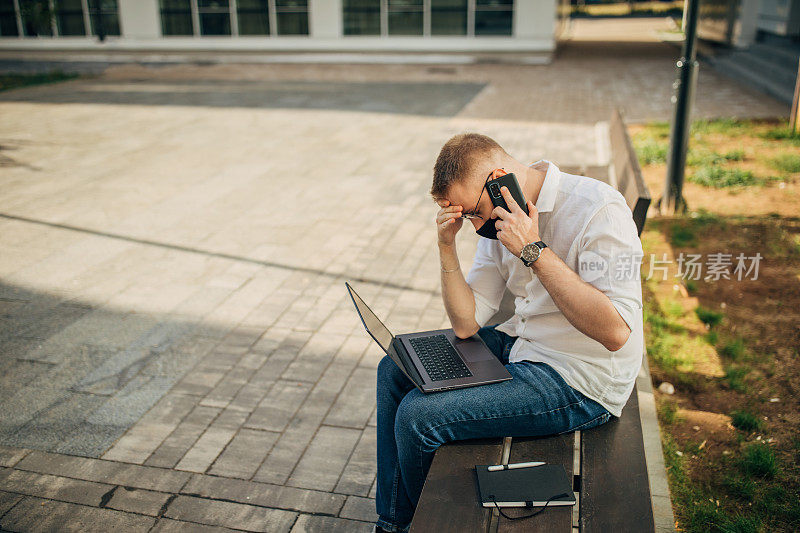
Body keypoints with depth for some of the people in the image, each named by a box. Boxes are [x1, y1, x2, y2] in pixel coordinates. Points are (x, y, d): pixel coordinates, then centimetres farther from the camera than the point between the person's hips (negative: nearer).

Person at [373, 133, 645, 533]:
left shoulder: (599, 210, -22)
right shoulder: (498, 218, 1)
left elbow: (615, 332, -30)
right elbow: (466, 324, 0)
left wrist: (534, 250, -30)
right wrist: (447, 245, -13)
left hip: (579, 381, -8)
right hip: (519, 344, 8)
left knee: (418, 414, -16)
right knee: (394, 371, 9)